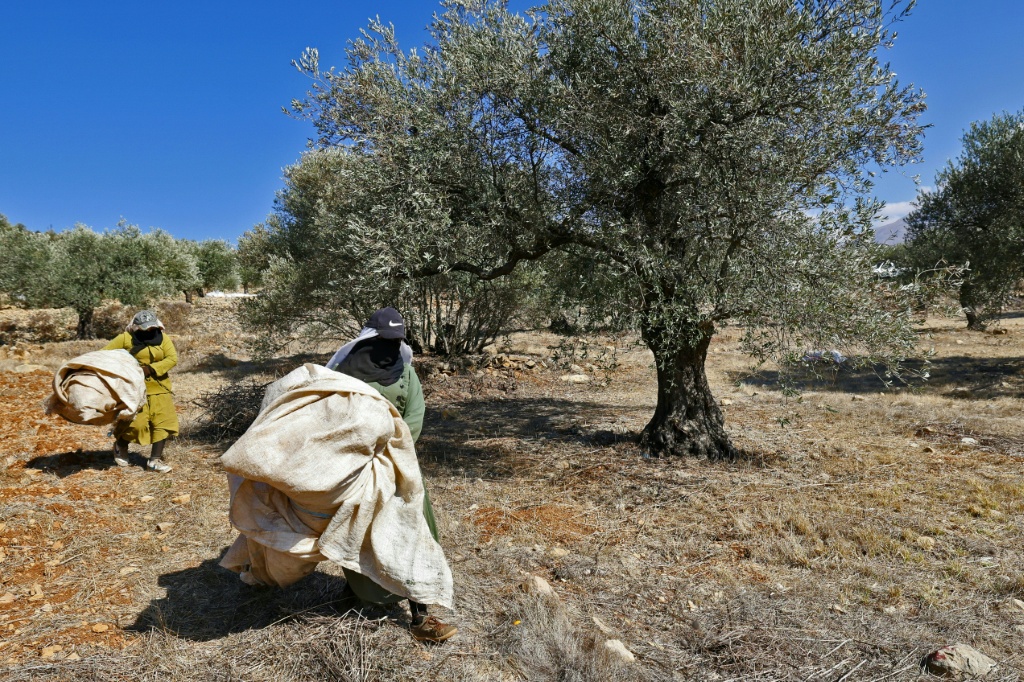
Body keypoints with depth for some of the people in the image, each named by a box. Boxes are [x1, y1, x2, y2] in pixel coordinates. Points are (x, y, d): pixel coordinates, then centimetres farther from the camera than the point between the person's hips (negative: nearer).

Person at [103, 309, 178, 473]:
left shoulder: (162, 338, 1)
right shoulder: (126, 338, -4)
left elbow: (172, 358, -9)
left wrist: (150, 369, -19)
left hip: (159, 388, 3)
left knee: (164, 421, -3)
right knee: (135, 422, -3)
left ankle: (155, 460, 5)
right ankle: (120, 445, 30)